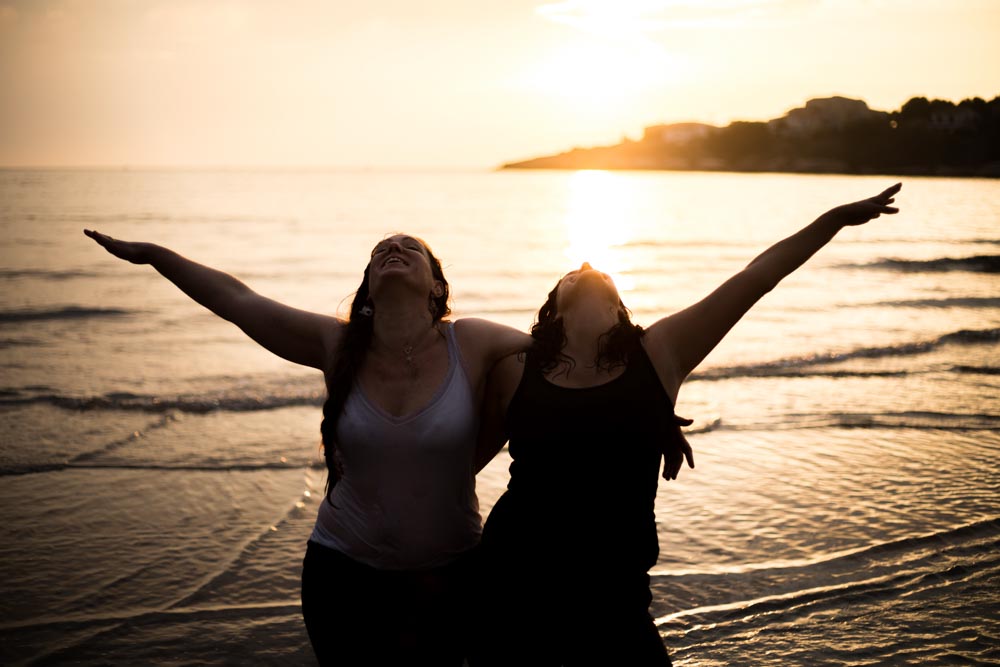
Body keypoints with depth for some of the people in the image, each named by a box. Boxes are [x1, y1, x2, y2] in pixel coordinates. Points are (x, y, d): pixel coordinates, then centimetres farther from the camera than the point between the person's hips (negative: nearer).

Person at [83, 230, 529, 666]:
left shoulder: (472, 345, -13)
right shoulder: (336, 346, -9)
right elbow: (237, 299, -1)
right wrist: (153, 254, 4)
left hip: (450, 572, 0)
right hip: (345, 568, 1)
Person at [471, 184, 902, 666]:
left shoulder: (659, 354, -2)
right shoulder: (515, 371, -2)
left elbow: (755, 279, -3)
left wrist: (836, 218, -1)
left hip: (616, 601, 1)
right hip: (514, 594, 0)